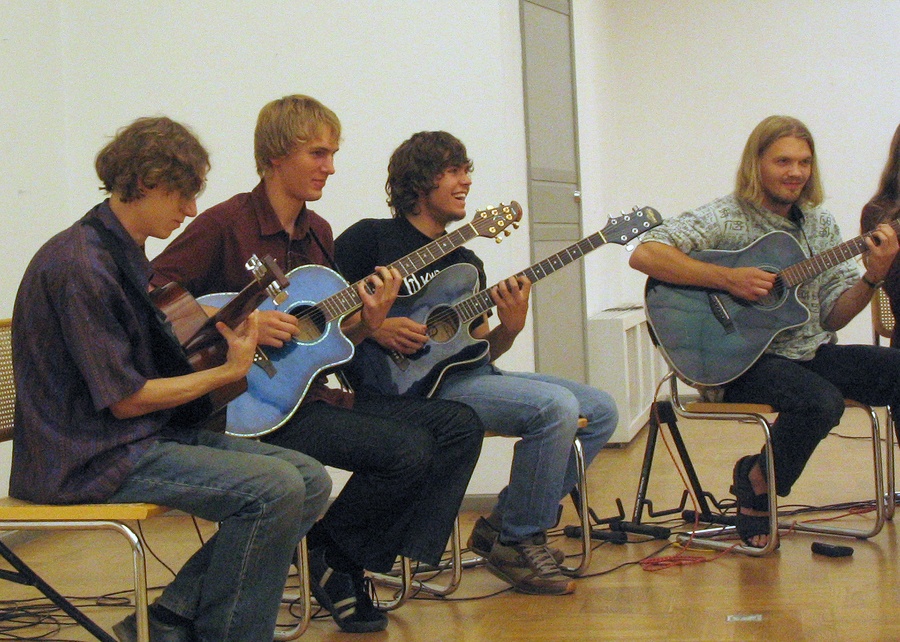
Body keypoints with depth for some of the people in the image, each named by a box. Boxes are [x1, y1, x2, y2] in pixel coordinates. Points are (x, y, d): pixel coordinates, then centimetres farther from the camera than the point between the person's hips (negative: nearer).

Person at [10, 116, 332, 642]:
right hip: (94, 457, -10)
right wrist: (229, 371, -8)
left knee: (310, 479, -3)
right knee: (274, 488, -25)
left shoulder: (125, 255, 15)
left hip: (153, 435, 10)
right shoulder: (82, 267, -17)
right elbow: (125, 398, -18)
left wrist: (236, 324, 2)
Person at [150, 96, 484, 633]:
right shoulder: (226, 224, -9)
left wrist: (368, 321, -4)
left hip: (314, 393, 8)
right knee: (407, 449, -24)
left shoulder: (319, 232, 14)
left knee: (460, 425, -4)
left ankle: (376, 559, 0)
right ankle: (329, 556, 1)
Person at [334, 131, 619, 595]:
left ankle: (502, 523, 6)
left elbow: (479, 348, 16)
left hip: (470, 374, 9)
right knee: (557, 406, -26)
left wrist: (509, 329, -5)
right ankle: (517, 543, -9)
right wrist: (374, 327, -17)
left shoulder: (465, 262, 21)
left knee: (601, 410, 0)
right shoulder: (372, 238, 0)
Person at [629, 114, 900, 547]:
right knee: (820, 401, -33)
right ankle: (757, 481, -5)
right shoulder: (725, 218, -7)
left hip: (812, 353, 6)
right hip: (744, 361, -6)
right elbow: (644, 255, -21)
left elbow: (833, 317, 9)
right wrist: (728, 279, -23)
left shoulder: (819, 224, 12)